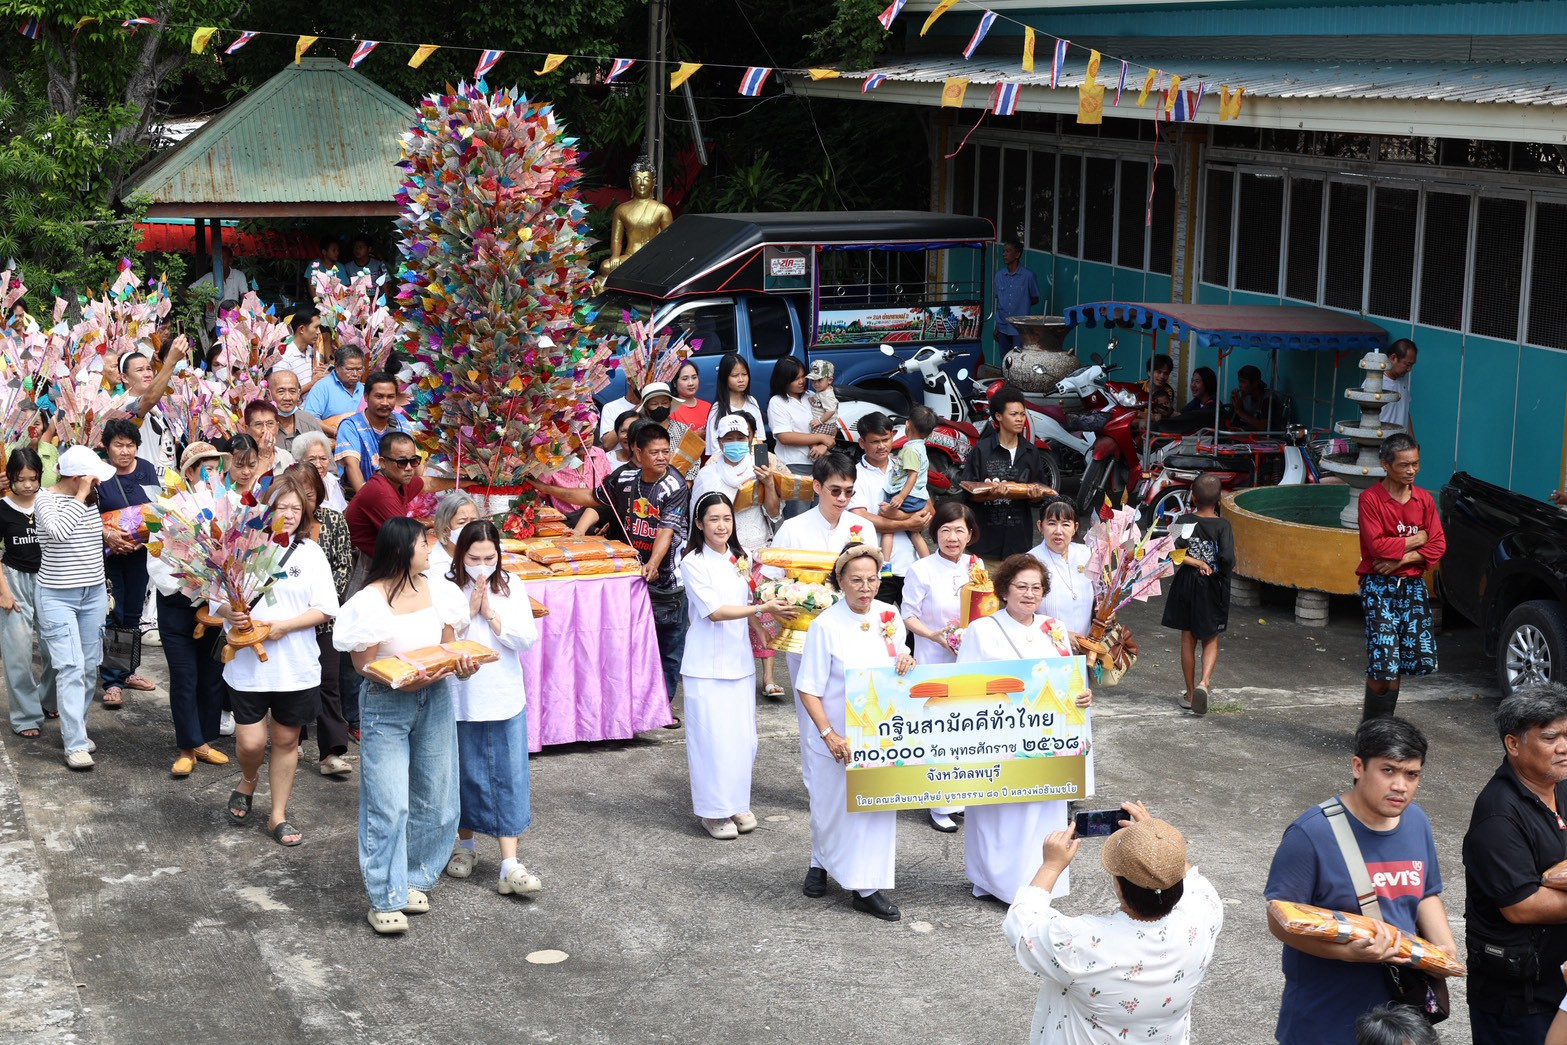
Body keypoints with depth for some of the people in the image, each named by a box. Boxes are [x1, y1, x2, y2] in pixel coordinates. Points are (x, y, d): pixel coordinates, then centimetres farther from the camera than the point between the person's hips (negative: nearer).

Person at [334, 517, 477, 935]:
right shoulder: (371, 602, -13)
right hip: (386, 707, -5)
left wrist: (462, 666, -12)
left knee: (433, 799, 10)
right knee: (388, 805, -6)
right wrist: (405, 680, -25)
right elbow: (364, 666, -10)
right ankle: (385, 898, 3)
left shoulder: (438, 590, 3)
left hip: (435, 701, 5)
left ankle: (412, 880, 27)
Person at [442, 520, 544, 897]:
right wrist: (469, 610, -17)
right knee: (466, 775, 10)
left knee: (509, 779, -1)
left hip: (506, 699, 1)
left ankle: (510, 866, -2)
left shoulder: (511, 587, 2)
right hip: (460, 699, -1)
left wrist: (491, 614, -13)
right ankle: (466, 845, 32)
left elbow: (527, 638, -5)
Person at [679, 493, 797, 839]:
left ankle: (737, 804, 19)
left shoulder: (740, 560, 10)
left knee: (743, 736, 6)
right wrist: (762, 608, -22)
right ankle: (713, 810, 6)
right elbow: (714, 611, -17)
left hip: (740, 661, 6)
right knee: (712, 737, -4)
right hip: (707, 664, -6)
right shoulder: (693, 563, -9)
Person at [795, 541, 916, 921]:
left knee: (877, 801, 1)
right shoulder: (826, 625, -15)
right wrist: (829, 735, -22)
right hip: (837, 737, -3)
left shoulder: (888, 616, -1)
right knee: (833, 806, 11)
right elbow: (808, 689, -13)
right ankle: (821, 863, 39)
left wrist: (906, 662, -9)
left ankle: (868, 887, 7)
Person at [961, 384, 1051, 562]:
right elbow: (969, 493, -5)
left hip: (1019, 534, 4)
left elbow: (1039, 493, 13)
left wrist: (1036, 495, -10)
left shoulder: (1030, 452, 10)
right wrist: (991, 494, -24)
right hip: (987, 532, -4)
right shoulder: (982, 449, -3)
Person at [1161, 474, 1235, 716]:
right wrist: (1224, 569, -3)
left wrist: (1195, 563, -10)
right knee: (1211, 640, 13)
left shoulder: (1184, 521, -7)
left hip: (1186, 585, 1)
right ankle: (1204, 682, -11)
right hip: (1213, 588, -1)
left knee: (1187, 640, 14)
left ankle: (1190, 693, 19)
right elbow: (1227, 557, -23)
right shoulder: (1223, 525, -11)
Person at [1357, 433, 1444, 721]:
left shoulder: (1424, 499, 8)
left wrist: (1402, 559, -13)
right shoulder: (1371, 499, -8)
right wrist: (1415, 540, -6)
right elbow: (1377, 546, -16)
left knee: (1423, 658, 2)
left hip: (1413, 584, 5)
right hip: (1379, 586, -5)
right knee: (1384, 663, -10)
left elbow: (1438, 545, 1)